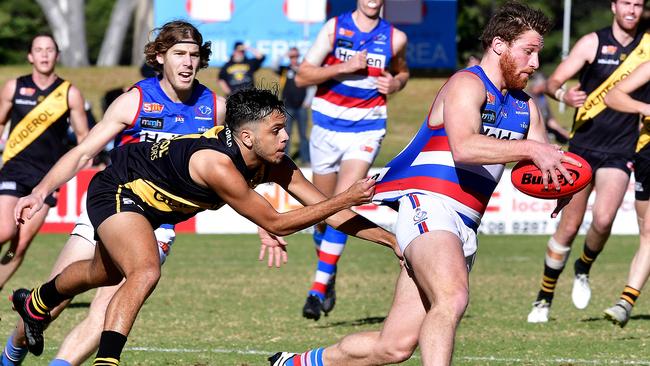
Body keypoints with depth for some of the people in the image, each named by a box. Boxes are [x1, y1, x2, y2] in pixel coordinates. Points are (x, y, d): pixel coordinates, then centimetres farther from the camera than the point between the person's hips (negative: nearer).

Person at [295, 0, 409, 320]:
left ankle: (318, 288, -18)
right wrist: (344, 67, -17)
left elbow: (402, 71, 23)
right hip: (327, 128, 1)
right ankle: (329, 278, 33)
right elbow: (302, 77, -5)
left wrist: (396, 83, -1)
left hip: (366, 130, -1)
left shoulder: (395, 38, 2)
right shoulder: (334, 28, -3)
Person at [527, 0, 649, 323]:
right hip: (583, 147, -1)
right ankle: (544, 299, 14)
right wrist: (563, 94, -29)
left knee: (603, 220, -19)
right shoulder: (593, 42, -2)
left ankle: (583, 269, 11)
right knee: (569, 227, -2)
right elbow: (552, 82, -6)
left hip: (620, 153, 1)